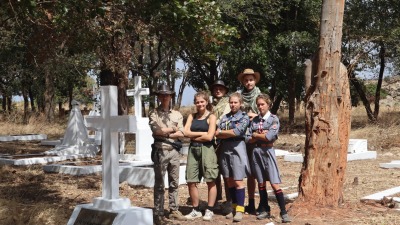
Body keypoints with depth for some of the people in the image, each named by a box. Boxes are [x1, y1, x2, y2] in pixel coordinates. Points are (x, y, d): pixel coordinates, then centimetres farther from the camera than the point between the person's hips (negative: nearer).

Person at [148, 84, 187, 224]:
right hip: (160, 151, -4)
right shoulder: (154, 114, 1)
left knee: (174, 183, 9)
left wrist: (165, 134, -9)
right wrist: (173, 129, -3)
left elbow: (181, 133, 1)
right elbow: (156, 130, -13)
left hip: (174, 151, 4)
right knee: (159, 184, -2)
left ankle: (174, 211, 17)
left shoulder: (177, 114, 12)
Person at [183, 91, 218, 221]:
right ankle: (196, 210, 14)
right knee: (191, 181, 3)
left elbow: (209, 137, -9)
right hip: (193, 150, 5)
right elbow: (186, 133, 1)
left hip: (206, 149, -4)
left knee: (210, 181, -2)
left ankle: (209, 210, 6)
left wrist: (193, 136, -1)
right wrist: (202, 133, -7)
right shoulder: (192, 116, 15)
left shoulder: (211, 117, 2)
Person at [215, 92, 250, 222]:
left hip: (237, 149, -5)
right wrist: (230, 133, -11)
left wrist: (222, 132, -3)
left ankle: (240, 209, -1)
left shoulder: (244, 117, 0)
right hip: (224, 149, 5)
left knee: (238, 181, -6)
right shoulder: (225, 117, 15)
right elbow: (217, 134, 4)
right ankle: (234, 207, 18)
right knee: (229, 181, 8)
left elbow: (236, 132, -15)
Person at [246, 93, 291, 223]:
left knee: (274, 184, -9)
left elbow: (270, 136, -17)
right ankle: (265, 210, 22)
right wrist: (262, 135, -12)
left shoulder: (274, 119, -4)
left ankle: (283, 212, -6)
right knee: (261, 183, 11)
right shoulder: (254, 120, 8)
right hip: (256, 152, 5)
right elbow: (248, 139, 3)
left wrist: (255, 135, -3)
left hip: (268, 152, -4)